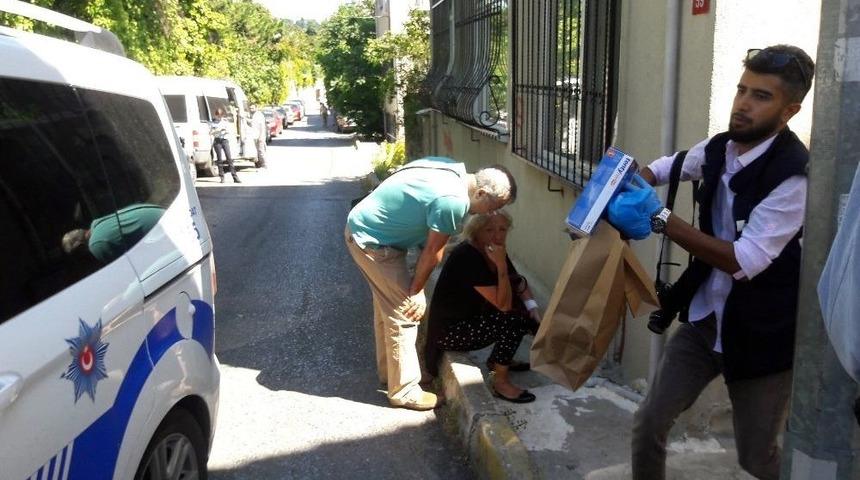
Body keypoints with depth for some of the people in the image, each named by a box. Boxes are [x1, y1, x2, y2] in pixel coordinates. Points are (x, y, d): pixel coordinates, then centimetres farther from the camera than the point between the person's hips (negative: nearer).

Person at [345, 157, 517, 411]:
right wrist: (416, 291, -3)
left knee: (388, 305, 20)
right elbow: (432, 252, -16)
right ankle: (404, 390, 9)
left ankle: (388, 370, 36)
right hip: (371, 241, -10)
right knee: (404, 312, -3)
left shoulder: (455, 170, 2)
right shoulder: (453, 201, -27)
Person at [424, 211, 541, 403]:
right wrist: (501, 265, -33)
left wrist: (533, 308, -6)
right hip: (448, 333, -9)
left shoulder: (494, 252, 0)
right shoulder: (467, 257, -27)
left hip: (471, 318, 9)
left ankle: (497, 359, 15)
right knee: (515, 319, -21)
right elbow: (503, 304, -28)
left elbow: (520, 284, 10)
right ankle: (500, 383, -7)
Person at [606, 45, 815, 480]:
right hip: (704, 319, 6)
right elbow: (668, 167, 20)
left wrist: (660, 218, -31)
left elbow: (745, 261, -28)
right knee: (649, 423, 8)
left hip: (761, 334, -6)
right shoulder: (719, 148, -1)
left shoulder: (793, 176, -23)